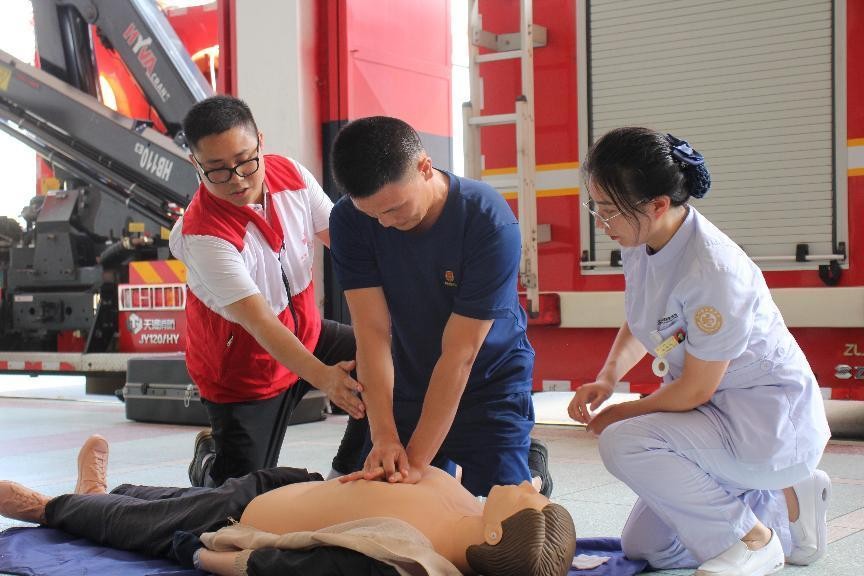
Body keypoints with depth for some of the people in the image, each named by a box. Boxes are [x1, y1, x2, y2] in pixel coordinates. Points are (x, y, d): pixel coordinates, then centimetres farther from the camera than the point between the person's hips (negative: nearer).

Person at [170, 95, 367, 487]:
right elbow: (260, 323, -37)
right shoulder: (201, 234, -30)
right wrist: (323, 377, -49)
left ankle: (346, 478, 10)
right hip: (244, 370, -5)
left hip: (306, 335, 6)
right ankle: (211, 459, 33)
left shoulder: (291, 174, -12)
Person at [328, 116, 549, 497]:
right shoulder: (349, 220, -17)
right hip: (405, 389, 3)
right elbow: (372, 332, -21)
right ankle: (447, 473, 30)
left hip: (490, 385, -3)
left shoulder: (490, 223, -28)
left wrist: (417, 461, -30)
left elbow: (459, 353, -28)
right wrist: (384, 437, -31)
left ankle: (533, 474, 22)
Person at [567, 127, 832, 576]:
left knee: (623, 443, -29)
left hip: (770, 420, -9)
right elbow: (638, 325, 14)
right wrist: (606, 379, -4)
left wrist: (620, 415, -8)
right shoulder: (640, 246, -5)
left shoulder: (713, 270, -31)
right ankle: (785, 501, 23)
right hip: (717, 413, 9)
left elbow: (695, 390, -23)